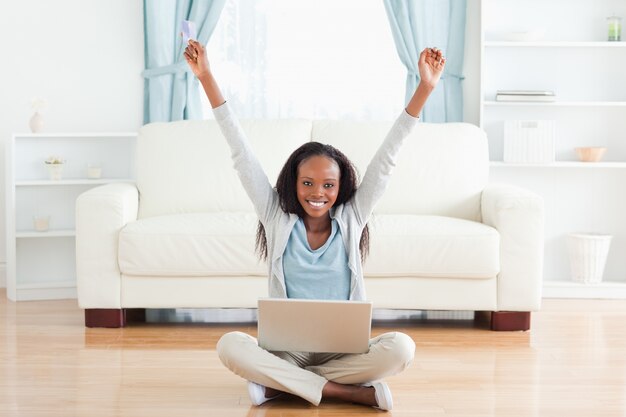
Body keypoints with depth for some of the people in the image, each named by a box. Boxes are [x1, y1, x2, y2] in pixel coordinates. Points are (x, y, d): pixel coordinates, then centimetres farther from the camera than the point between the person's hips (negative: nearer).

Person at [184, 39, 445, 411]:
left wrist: (425, 87, -7)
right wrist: (206, 77, -2)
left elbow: (386, 159, -2)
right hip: (287, 350, 0)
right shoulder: (278, 219, 2)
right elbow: (242, 154, 0)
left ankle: (282, 384, -19)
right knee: (230, 345, -31)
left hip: (345, 350, 0)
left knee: (400, 347, -30)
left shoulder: (351, 219, 3)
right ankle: (349, 391, -26)